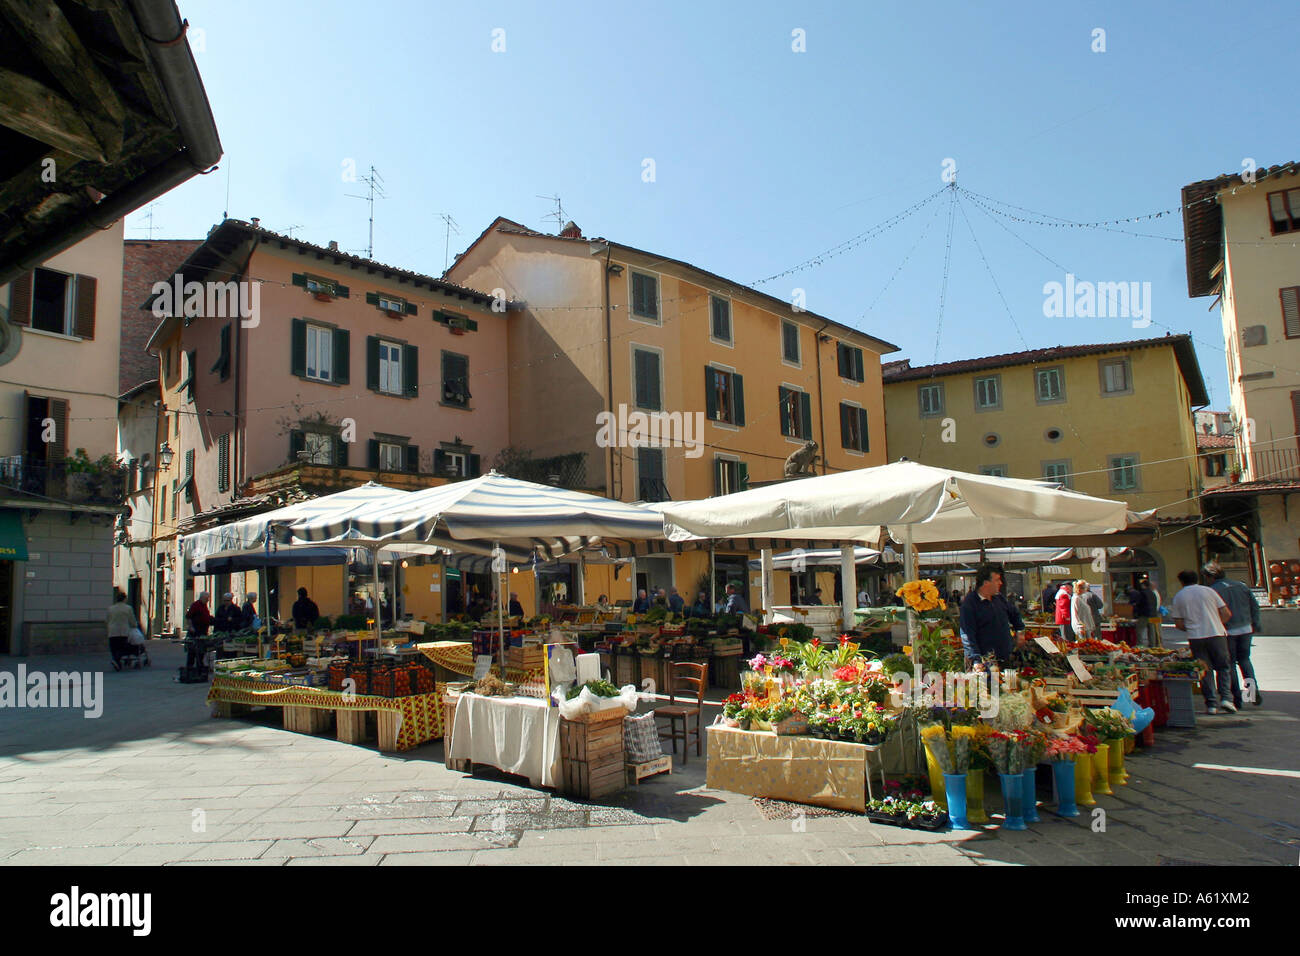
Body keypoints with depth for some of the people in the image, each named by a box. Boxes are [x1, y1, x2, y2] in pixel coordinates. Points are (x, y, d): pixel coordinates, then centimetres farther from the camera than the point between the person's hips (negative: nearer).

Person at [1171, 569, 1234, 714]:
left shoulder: (1178, 597, 5)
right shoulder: (1209, 591, 4)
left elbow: (1178, 624, 4)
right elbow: (1226, 614, 2)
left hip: (1195, 637, 0)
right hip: (1216, 634, 0)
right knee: (1224, 667, 12)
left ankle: (1211, 704, 5)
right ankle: (1225, 697, 0)